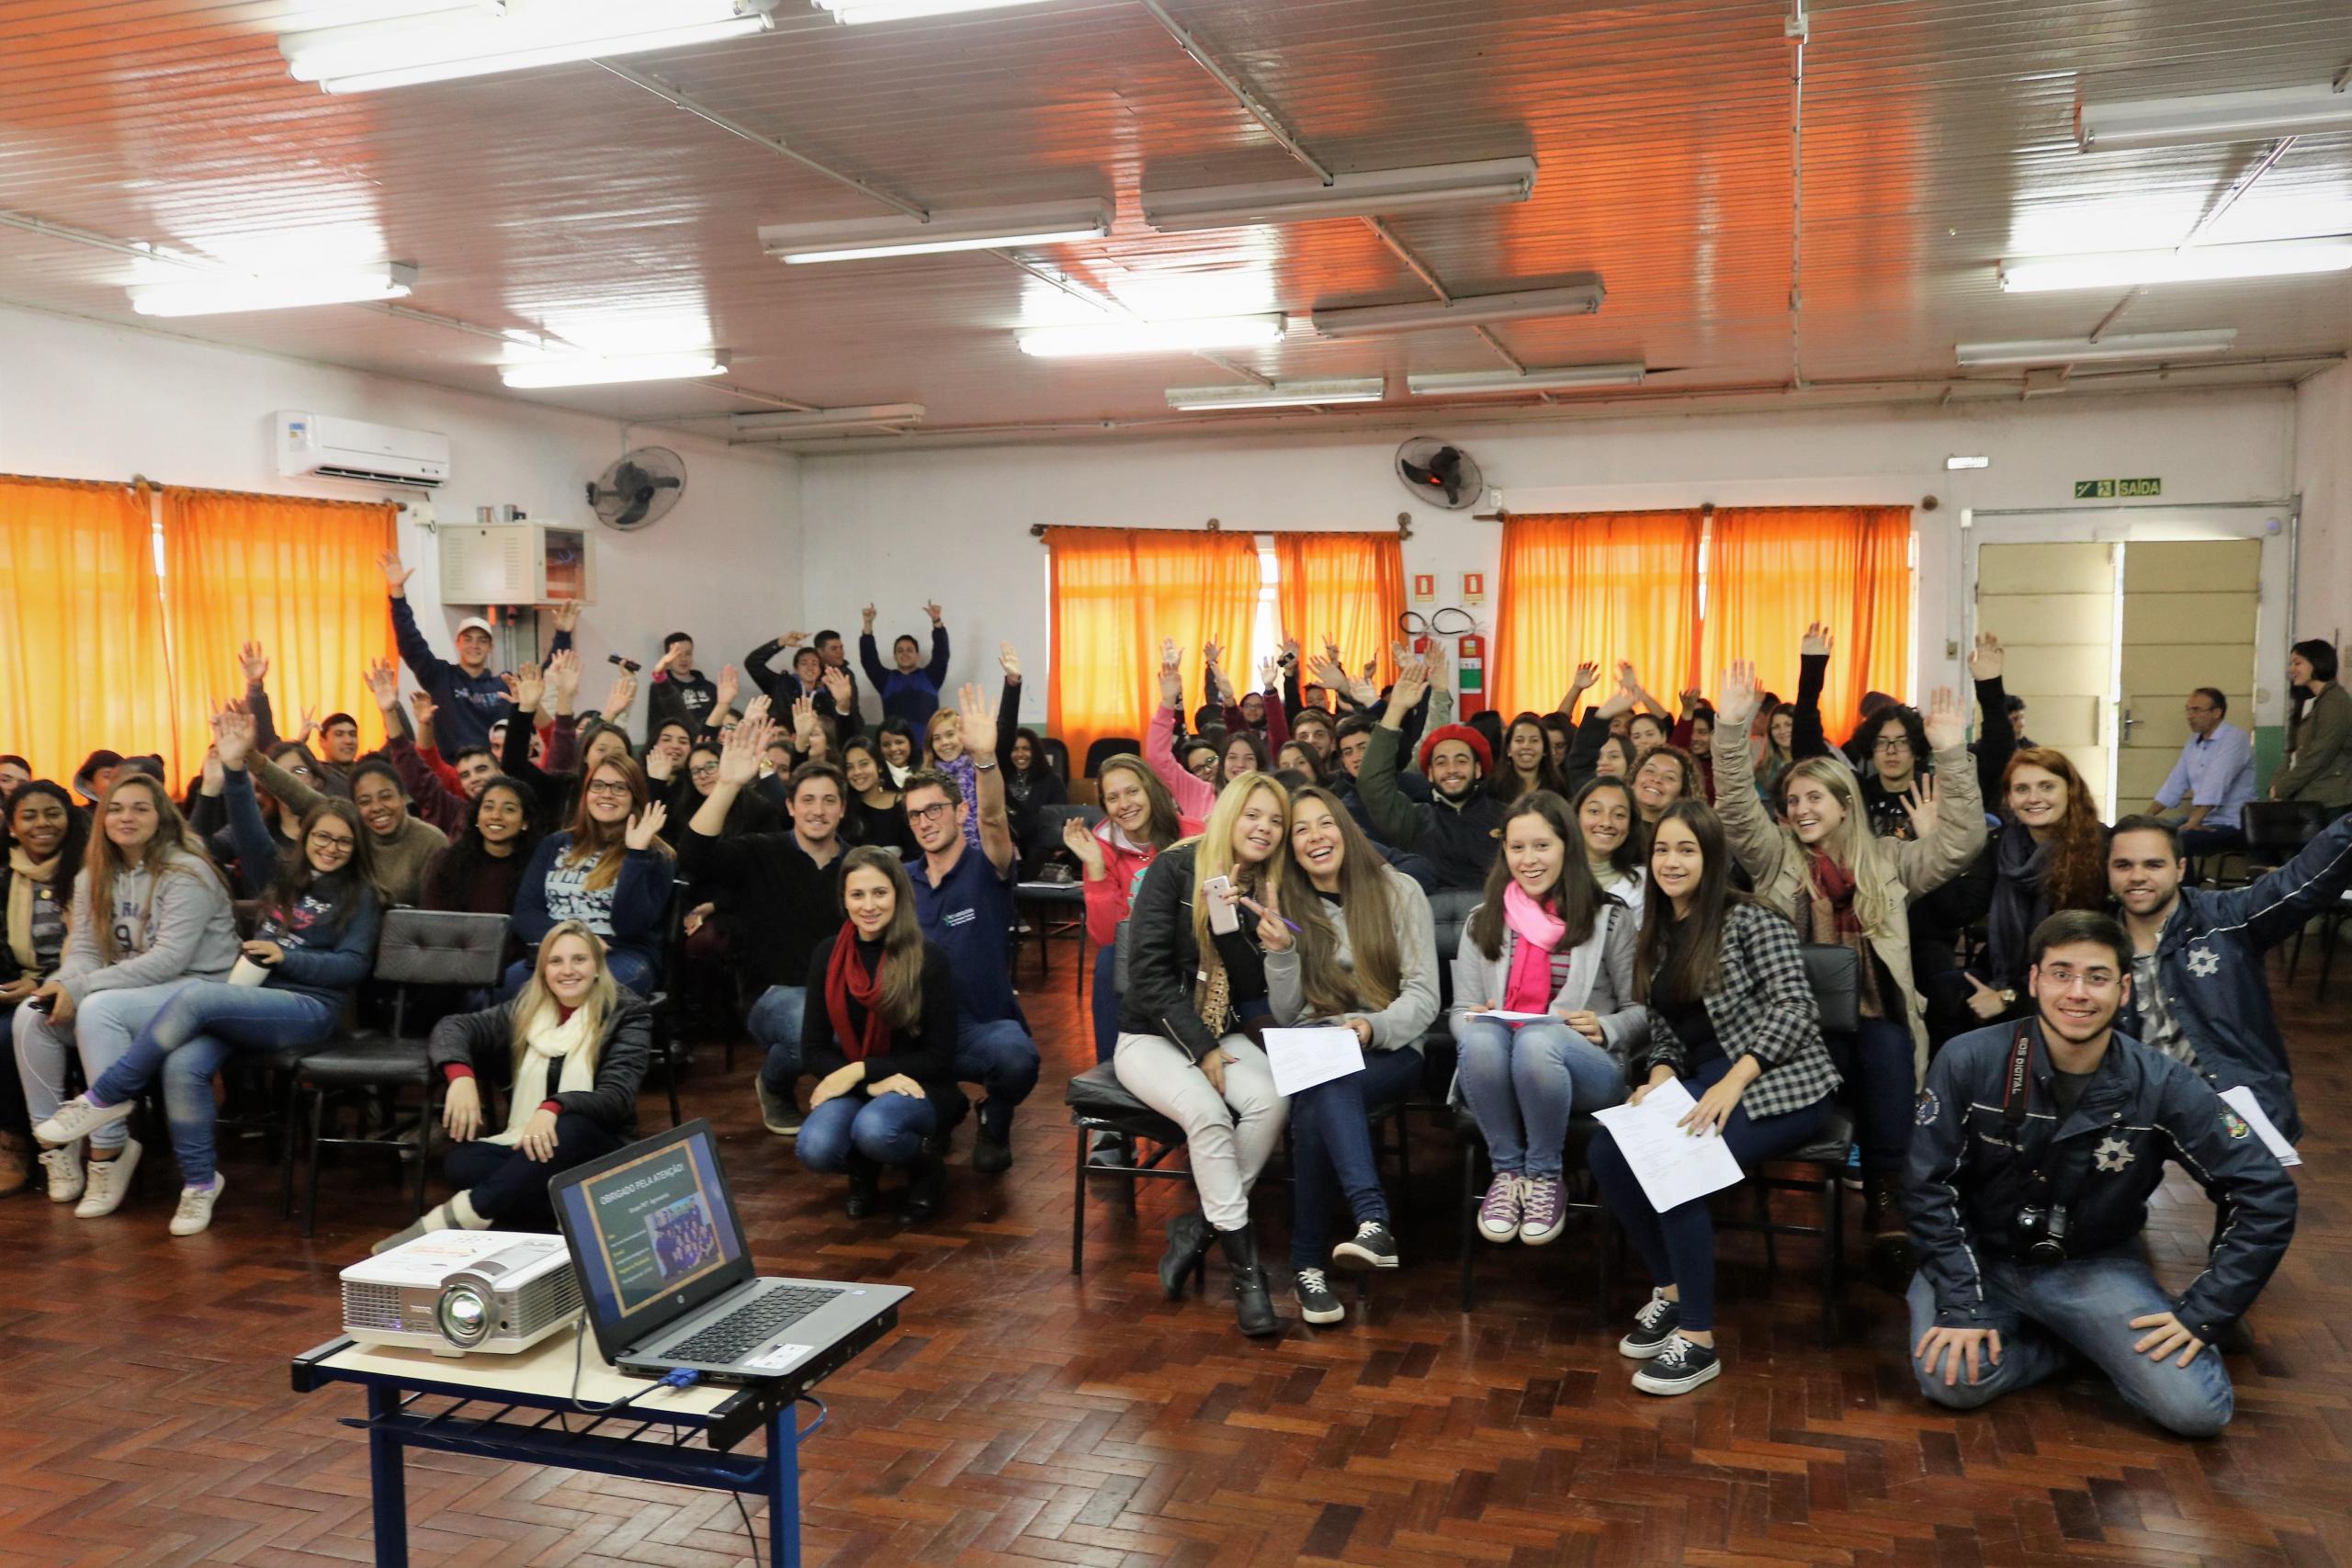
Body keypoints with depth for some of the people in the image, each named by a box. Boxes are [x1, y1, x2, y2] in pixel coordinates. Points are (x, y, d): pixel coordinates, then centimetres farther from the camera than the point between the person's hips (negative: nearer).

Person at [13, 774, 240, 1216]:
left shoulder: (186, 873, -13)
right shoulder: (95, 876, 10)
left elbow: (170, 958, -20)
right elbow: (84, 948, 6)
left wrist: (81, 988, -24)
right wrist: (65, 985, -19)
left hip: (195, 989, -7)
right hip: (124, 991, 7)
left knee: (99, 1010, -32)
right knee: (30, 1015, -14)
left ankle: (108, 1150, -23)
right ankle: (55, 1142, -3)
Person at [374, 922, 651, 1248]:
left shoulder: (628, 1014, -3)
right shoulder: (525, 1010, 9)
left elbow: (617, 1096, -16)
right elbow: (453, 1026, 3)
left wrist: (554, 1108, -35)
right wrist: (461, 1075, -19)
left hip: (597, 1154, -4)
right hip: (524, 1147, 4)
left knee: (571, 1128, -38)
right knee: (461, 1161, -27)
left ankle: (456, 1218, -38)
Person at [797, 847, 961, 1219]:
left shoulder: (928, 958, -11)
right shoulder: (827, 955, -2)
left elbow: (939, 1059, -9)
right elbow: (812, 1051, 0)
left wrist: (861, 1069, -17)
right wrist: (873, 1083, -16)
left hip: (917, 1088, -3)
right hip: (850, 1086, 3)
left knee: (874, 1130, -36)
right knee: (815, 1150, -28)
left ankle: (925, 1164, 0)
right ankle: (864, 1171, 8)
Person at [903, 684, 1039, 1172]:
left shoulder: (987, 869, -4)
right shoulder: (901, 879, 10)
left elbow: (992, 817, -24)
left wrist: (985, 758, -44)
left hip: (986, 1024, -4)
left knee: (1015, 1057, -37)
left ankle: (995, 1122, 2)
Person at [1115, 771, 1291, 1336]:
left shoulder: (1266, 891, 6)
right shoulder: (1175, 870, -8)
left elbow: (1255, 988, -3)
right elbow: (1148, 973, -13)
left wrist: (1232, 919, -18)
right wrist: (1202, 1050, -17)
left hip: (1223, 1035, 4)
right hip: (1152, 1035, -4)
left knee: (1272, 1100, -28)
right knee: (1208, 1112, -33)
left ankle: (1198, 1226, -14)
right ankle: (1244, 1267, -24)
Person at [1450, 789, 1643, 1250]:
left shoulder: (1610, 918, 9)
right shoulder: (1482, 921, 17)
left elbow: (1642, 1009, 7)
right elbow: (1460, 1012, 15)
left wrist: (1605, 1029, -13)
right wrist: (1474, 1021, -9)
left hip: (1583, 1069, -2)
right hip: (1496, 1073, 2)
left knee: (1537, 1039, -38)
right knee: (1480, 1036, -35)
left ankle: (1545, 1178, -17)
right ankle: (1507, 1172, -17)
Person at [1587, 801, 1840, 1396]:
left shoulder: (1749, 919, -7)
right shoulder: (1658, 936, 15)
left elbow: (1795, 1007, -16)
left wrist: (1733, 1081, -26)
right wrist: (1658, 1078, -7)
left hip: (1779, 1084, -6)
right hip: (1704, 1082, 7)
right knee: (1607, 1151, -18)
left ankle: (1697, 1338, -17)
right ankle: (1671, 1287, 3)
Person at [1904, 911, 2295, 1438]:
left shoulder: (2163, 1085, -15)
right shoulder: (1968, 1062, -18)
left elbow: (2265, 1194, -9)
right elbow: (1931, 1186, -13)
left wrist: (2203, 1312, -12)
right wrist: (1962, 1305, -19)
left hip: (2094, 1269, 1)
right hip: (1981, 1257, 0)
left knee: (2198, 1409, -18)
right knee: (1952, 1379, -27)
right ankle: (2084, 1344, 2)